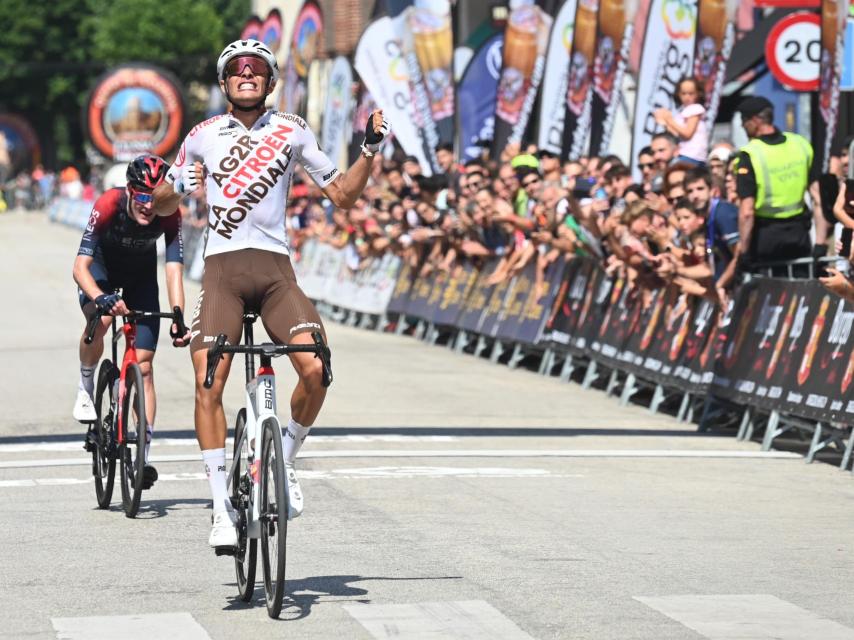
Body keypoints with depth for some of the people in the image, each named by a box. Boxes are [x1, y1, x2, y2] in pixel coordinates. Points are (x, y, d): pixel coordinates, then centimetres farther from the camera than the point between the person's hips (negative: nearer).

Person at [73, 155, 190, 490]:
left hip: (141, 274, 2)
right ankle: (86, 387, -8)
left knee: (144, 365, -6)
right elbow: (80, 265, -37)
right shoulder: (108, 204, -35)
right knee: (99, 319, -36)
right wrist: (101, 298, -55)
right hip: (102, 266, -2)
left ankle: (144, 453, -2)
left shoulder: (170, 214, -30)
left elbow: (174, 269, -34)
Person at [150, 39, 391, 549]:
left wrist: (371, 150, 0)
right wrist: (176, 187, -1)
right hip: (222, 268, 0)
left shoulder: (292, 132, 10)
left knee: (315, 368, -22)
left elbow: (342, 195, 13)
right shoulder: (203, 137, 11)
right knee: (209, 383, -14)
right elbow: (165, 204, 21)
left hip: (275, 267, 0)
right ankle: (222, 506, -7)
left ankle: (286, 459, 4)